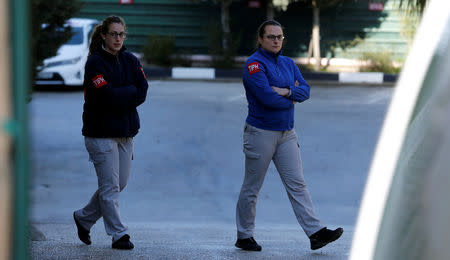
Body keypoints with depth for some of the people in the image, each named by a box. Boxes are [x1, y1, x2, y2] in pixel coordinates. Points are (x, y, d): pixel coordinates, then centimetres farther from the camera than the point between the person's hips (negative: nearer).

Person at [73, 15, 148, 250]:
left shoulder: (130, 61, 9)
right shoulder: (94, 63, -9)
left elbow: (142, 93, -3)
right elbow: (108, 96, -20)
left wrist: (119, 96, -15)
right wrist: (131, 91, -8)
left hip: (125, 131, 6)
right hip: (100, 132, -6)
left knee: (120, 183, 10)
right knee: (110, 186, -5)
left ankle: (84, 217, 27)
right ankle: (118, 235, 1)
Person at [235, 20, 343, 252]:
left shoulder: (288, 63, 13)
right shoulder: (255, 64, -12)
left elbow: (305, 90, 5)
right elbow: (267, 97, -22)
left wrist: (287, 91, -15)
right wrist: (291, 101, -5)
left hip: (287, 134, 7)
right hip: (261, 134, -7)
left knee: (297, 184, 0)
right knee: (251, 188, 3)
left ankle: (316, 233, -6)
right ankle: (244, 237, 13)